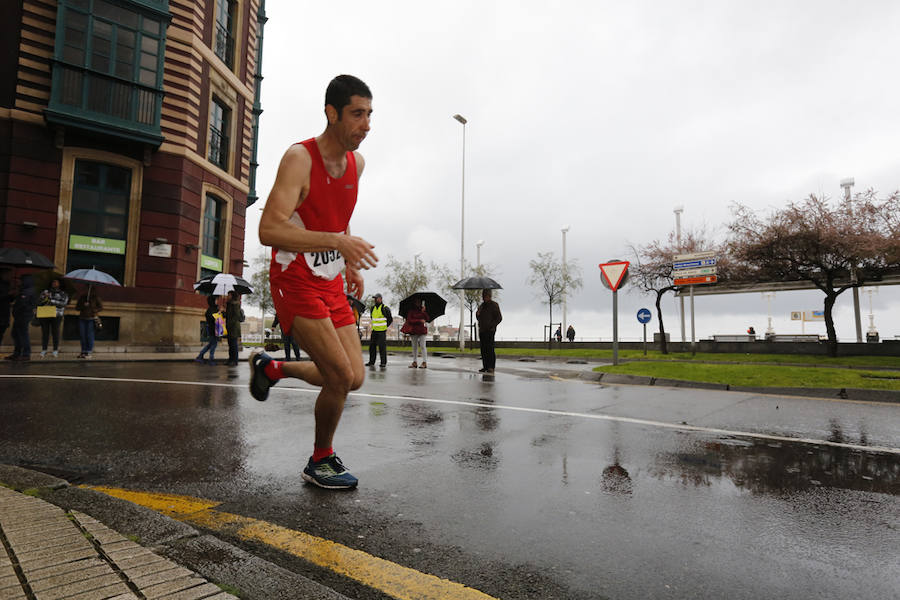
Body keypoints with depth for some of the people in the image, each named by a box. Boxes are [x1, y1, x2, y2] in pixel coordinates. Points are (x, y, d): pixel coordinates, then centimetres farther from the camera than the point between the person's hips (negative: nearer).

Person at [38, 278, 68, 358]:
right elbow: (39, 302, 8)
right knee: (45, 332, 1)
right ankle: (43, 350, 8)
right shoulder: (45, 292, 15)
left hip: (56, 315, -2)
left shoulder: (63, 293, 8)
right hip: (44, 315, 2)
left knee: (55, 332, -2)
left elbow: (63, 303, -8)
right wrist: (45, 298, -10)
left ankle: (55, 351, 4)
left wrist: (51, 300, -13)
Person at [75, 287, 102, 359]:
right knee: (82, 336, 3)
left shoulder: (96, 297, 2)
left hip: (91, 319, -3)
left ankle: (88, 352, -2)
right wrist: (83, 306, -9)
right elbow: (76, 307, 10)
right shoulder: (82, 297, 10)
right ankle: (83, 352, 12)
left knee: (90, 336, -7)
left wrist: (94, 311, -12)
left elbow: (101, 307, 4)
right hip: (82, 319, 3)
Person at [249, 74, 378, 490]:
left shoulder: (356, 163, 7)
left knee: (354, 378, 6)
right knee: (342, 377, -11)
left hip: (331, 284, 7)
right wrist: (338, 242, -34)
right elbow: (269, 230, -26)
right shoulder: (300, 158, -16)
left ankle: (272, 368, 30)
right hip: (296, 282, -7)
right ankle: (320, 461, 16)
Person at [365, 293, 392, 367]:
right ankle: (371, 362, 12)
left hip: (382, 331, -6)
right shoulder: (372, 308, 12)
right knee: (372, 346, 5)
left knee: (382, 347, -6)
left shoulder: (385, 308, -6)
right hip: (374, 330, 6)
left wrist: (385, 326, 6)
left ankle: (383, 362, 0)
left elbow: (390, 319, 2)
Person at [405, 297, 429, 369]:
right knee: (414, 347, 7)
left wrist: (423, 312, -15)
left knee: (422, 346, -7)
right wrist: (419, 320, -12)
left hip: (422, 330, -1)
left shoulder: (423, 310, 7)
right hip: (413, 330, 1)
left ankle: (424, 362, -7)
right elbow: (409, 320, -8)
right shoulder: (411, 311, 4)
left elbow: (427, 319, -3)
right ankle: (415, 362, 13)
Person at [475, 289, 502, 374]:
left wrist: (491, 325, -14)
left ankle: (491, 367, -8)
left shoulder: (494, 305, -1)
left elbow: (499, 318, -4)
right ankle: (485, 366, 10)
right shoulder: (481, 305, 19)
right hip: (482, 330, 7)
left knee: (490, 349, -10)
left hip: (490, 330, -7)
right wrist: (477, 314, 4)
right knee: (483, 349, 6)